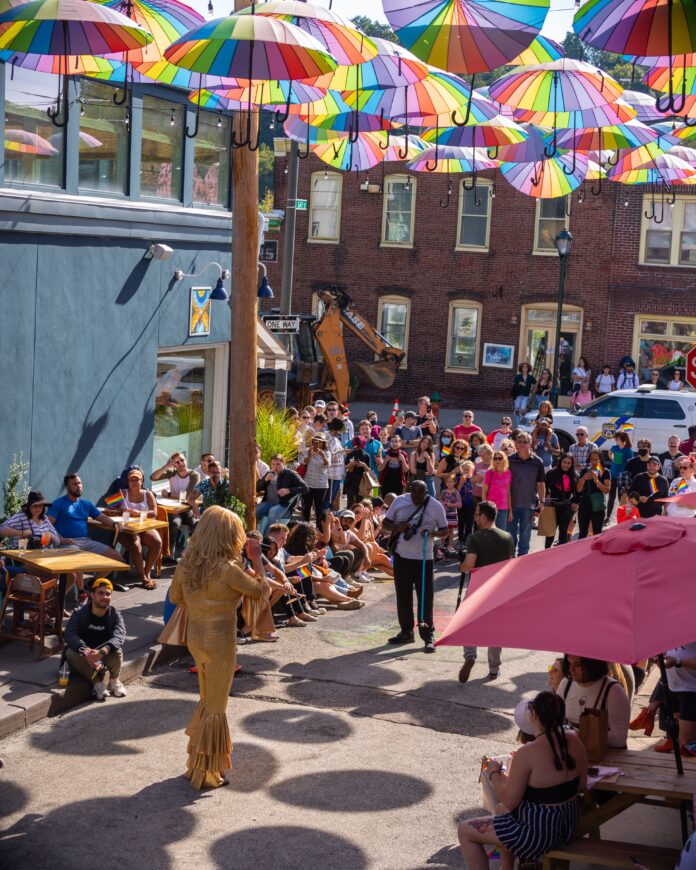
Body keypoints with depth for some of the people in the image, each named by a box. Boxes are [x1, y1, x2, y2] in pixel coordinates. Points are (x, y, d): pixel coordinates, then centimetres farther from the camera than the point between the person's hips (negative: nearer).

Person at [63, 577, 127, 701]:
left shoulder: (115, 615, -7)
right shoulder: (79, 613, -7)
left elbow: (119, 636, -25)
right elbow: (70, 634, -23)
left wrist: (101, 652, -46)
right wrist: (85, 651, -43)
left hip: (105, 658, 0)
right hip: (82, 659, 0)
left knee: (117, 649, -30)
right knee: (71, 652, -32)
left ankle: (114, 681, -8)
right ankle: (97, 682, -25)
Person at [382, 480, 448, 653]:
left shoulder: (436, 506, -4)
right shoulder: (399, 501, 0)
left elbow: (445, 531, 2)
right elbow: (385, 524, 6)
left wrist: (433, 533, -20)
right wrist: (397, 527, -16)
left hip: (424, 558, -3)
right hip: (402, 556, 3)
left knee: (425, 597, -3)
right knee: (403, 596, 11)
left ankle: (428, 635, 3)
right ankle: (406, 632, 24)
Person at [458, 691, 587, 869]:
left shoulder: (527, 754, -27)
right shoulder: (573, 741, -6)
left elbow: (510, 801, -19)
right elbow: (581, 786, 6)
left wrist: (494, 773, -4)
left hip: (539, 833, -8)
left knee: (465, 831, 8)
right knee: (502, 809, 34)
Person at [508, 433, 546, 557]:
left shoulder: (537, 462, -3)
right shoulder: (510, 460, -2)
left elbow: (540, 483, 1)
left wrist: (541, 502, -3)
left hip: (528, 504, -1)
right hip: (511, 503, 1)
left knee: (525, 533, 8)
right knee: (510, 532, 9)